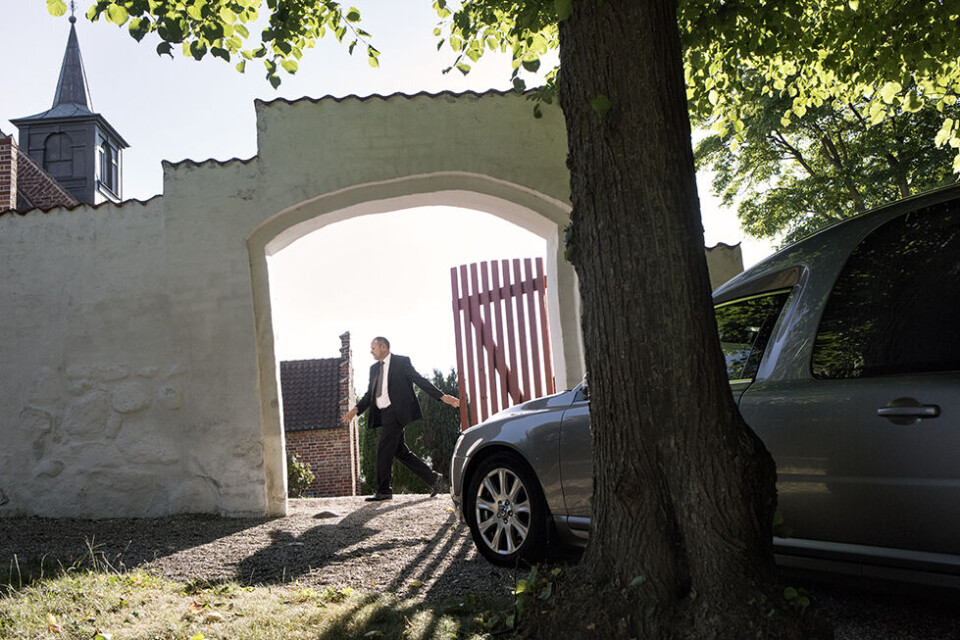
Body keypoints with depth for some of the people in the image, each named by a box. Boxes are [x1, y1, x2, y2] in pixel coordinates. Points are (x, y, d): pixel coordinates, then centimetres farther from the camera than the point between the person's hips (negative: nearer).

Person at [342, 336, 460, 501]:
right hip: (383, 414, 7)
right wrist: (356, 409, 2)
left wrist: (442, 397, -10)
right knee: (401, 451, 8)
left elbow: (420, 381, -3)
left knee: (383, 449, -11)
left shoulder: (402, 362, 0)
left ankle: (383, 490, -2)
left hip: (395, 412, -7)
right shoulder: (374, 368, 20)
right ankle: (432, 478, 16)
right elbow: (369, 394, 18)